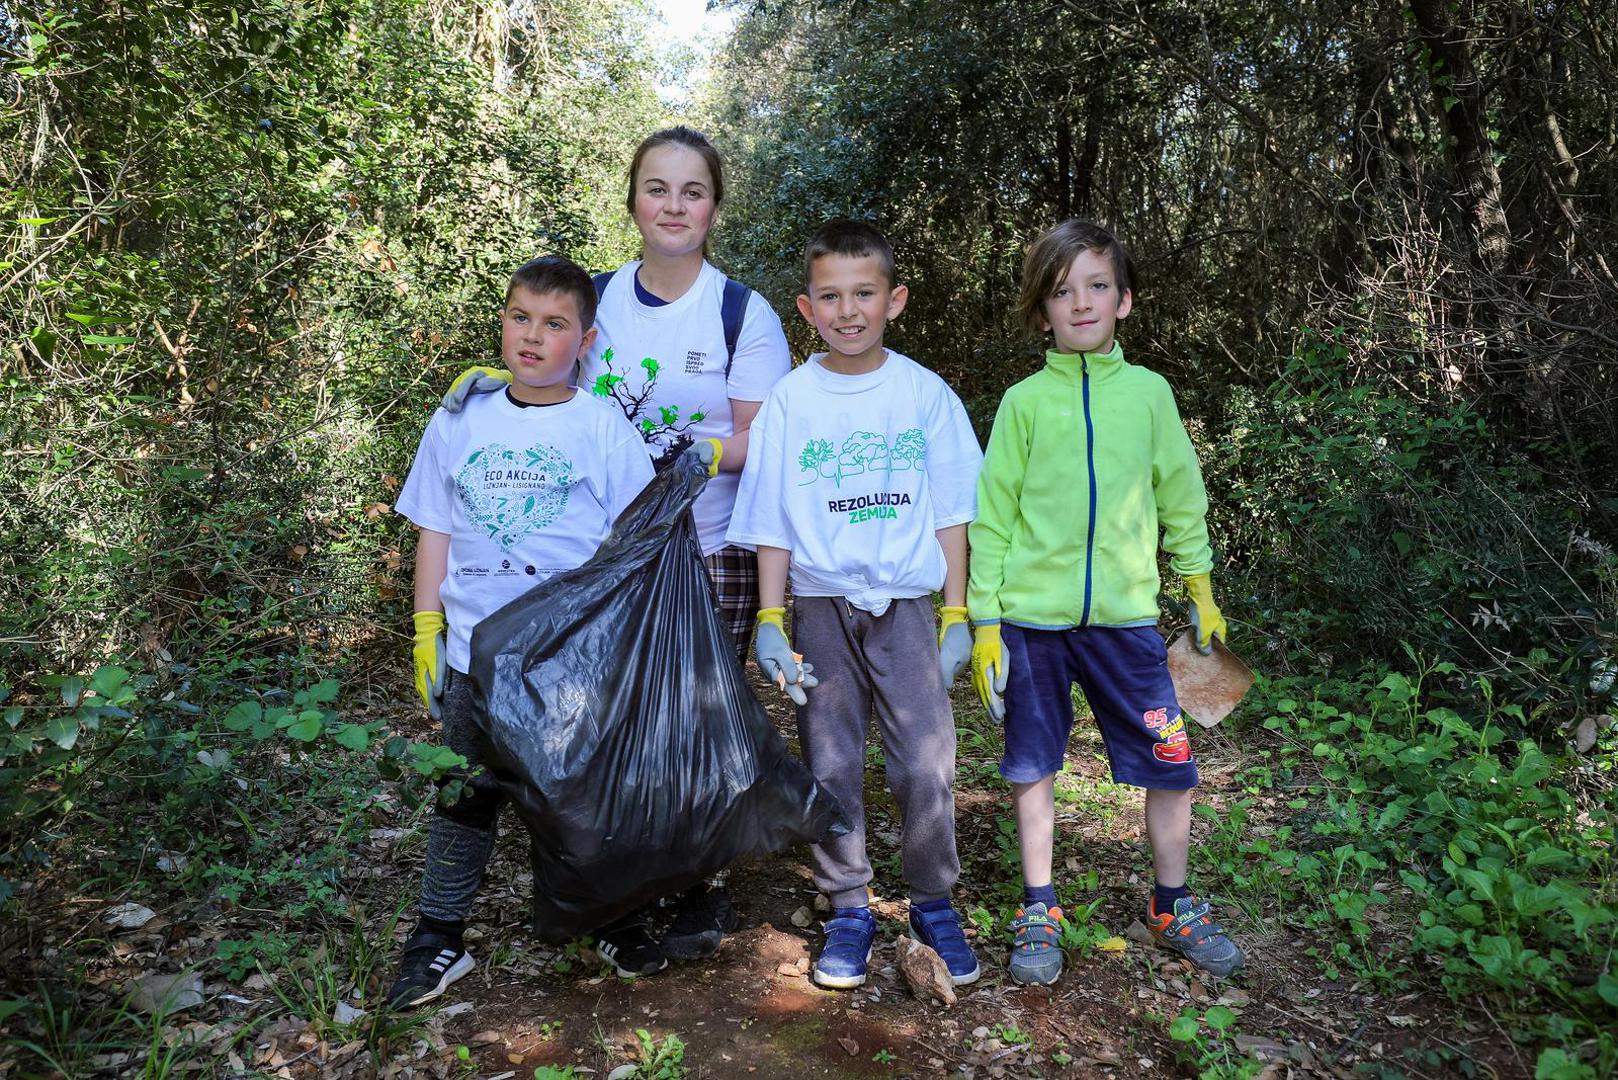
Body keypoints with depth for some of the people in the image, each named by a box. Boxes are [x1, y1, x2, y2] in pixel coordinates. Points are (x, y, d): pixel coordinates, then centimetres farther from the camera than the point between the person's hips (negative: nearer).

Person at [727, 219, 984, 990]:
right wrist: (770, 622, -3)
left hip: (906, 605, 0)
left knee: (927, 765, -2)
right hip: (821, 607, 1)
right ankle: (848, 911, 23)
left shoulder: (925, 393, 2)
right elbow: (772, 524, 2)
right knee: (831, 766, 7)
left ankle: (933, 904, 19)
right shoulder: (790, 400, 1)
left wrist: (957, 616, 1)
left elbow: (951, 515, 5)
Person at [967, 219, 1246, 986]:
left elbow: (1181, 497, 13)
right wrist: (984, 620, -3)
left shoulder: (1148, 392, 5)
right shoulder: (1025, 401, 0)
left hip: (1125, 615, 1)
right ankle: (1039, 913, 26)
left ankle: (1172, 907, 28)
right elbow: (993, 514, 1)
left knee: (1171, 765, 4)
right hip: (1032, 615, -1)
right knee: (1032, 766, 9)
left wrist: (1201, 588, 14)